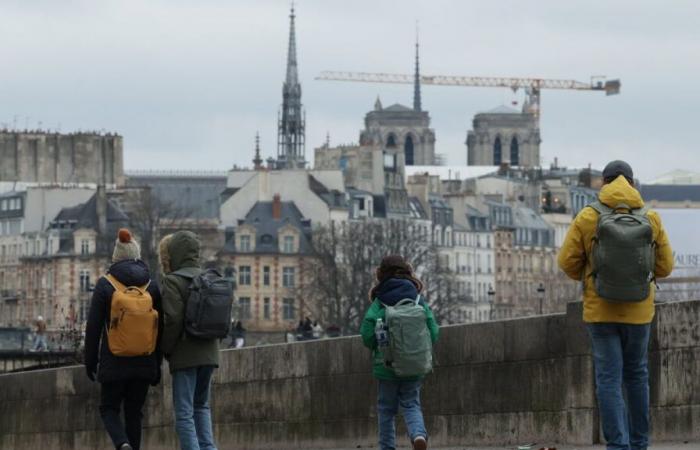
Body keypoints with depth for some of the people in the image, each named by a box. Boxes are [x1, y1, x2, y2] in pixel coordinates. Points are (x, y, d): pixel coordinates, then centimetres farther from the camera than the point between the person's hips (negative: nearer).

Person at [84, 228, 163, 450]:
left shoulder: (105, 285, -6)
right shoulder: (151, 285, 2)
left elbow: (93, 326, -6)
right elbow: (160, 329, 4)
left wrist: (90, 361, 3)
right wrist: (157, 365, 11)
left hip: (114, 362, -3)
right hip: (143, 363, 3)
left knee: (109, 408, 9)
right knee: (134, 412, 12)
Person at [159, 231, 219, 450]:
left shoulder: (173, 281, -10)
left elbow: (173, 319, -17)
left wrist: (166, 350, -4)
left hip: (185, 355, -7)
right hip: (209, 353, 7)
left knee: (184, 412, -3)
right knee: (201, 406, 20)